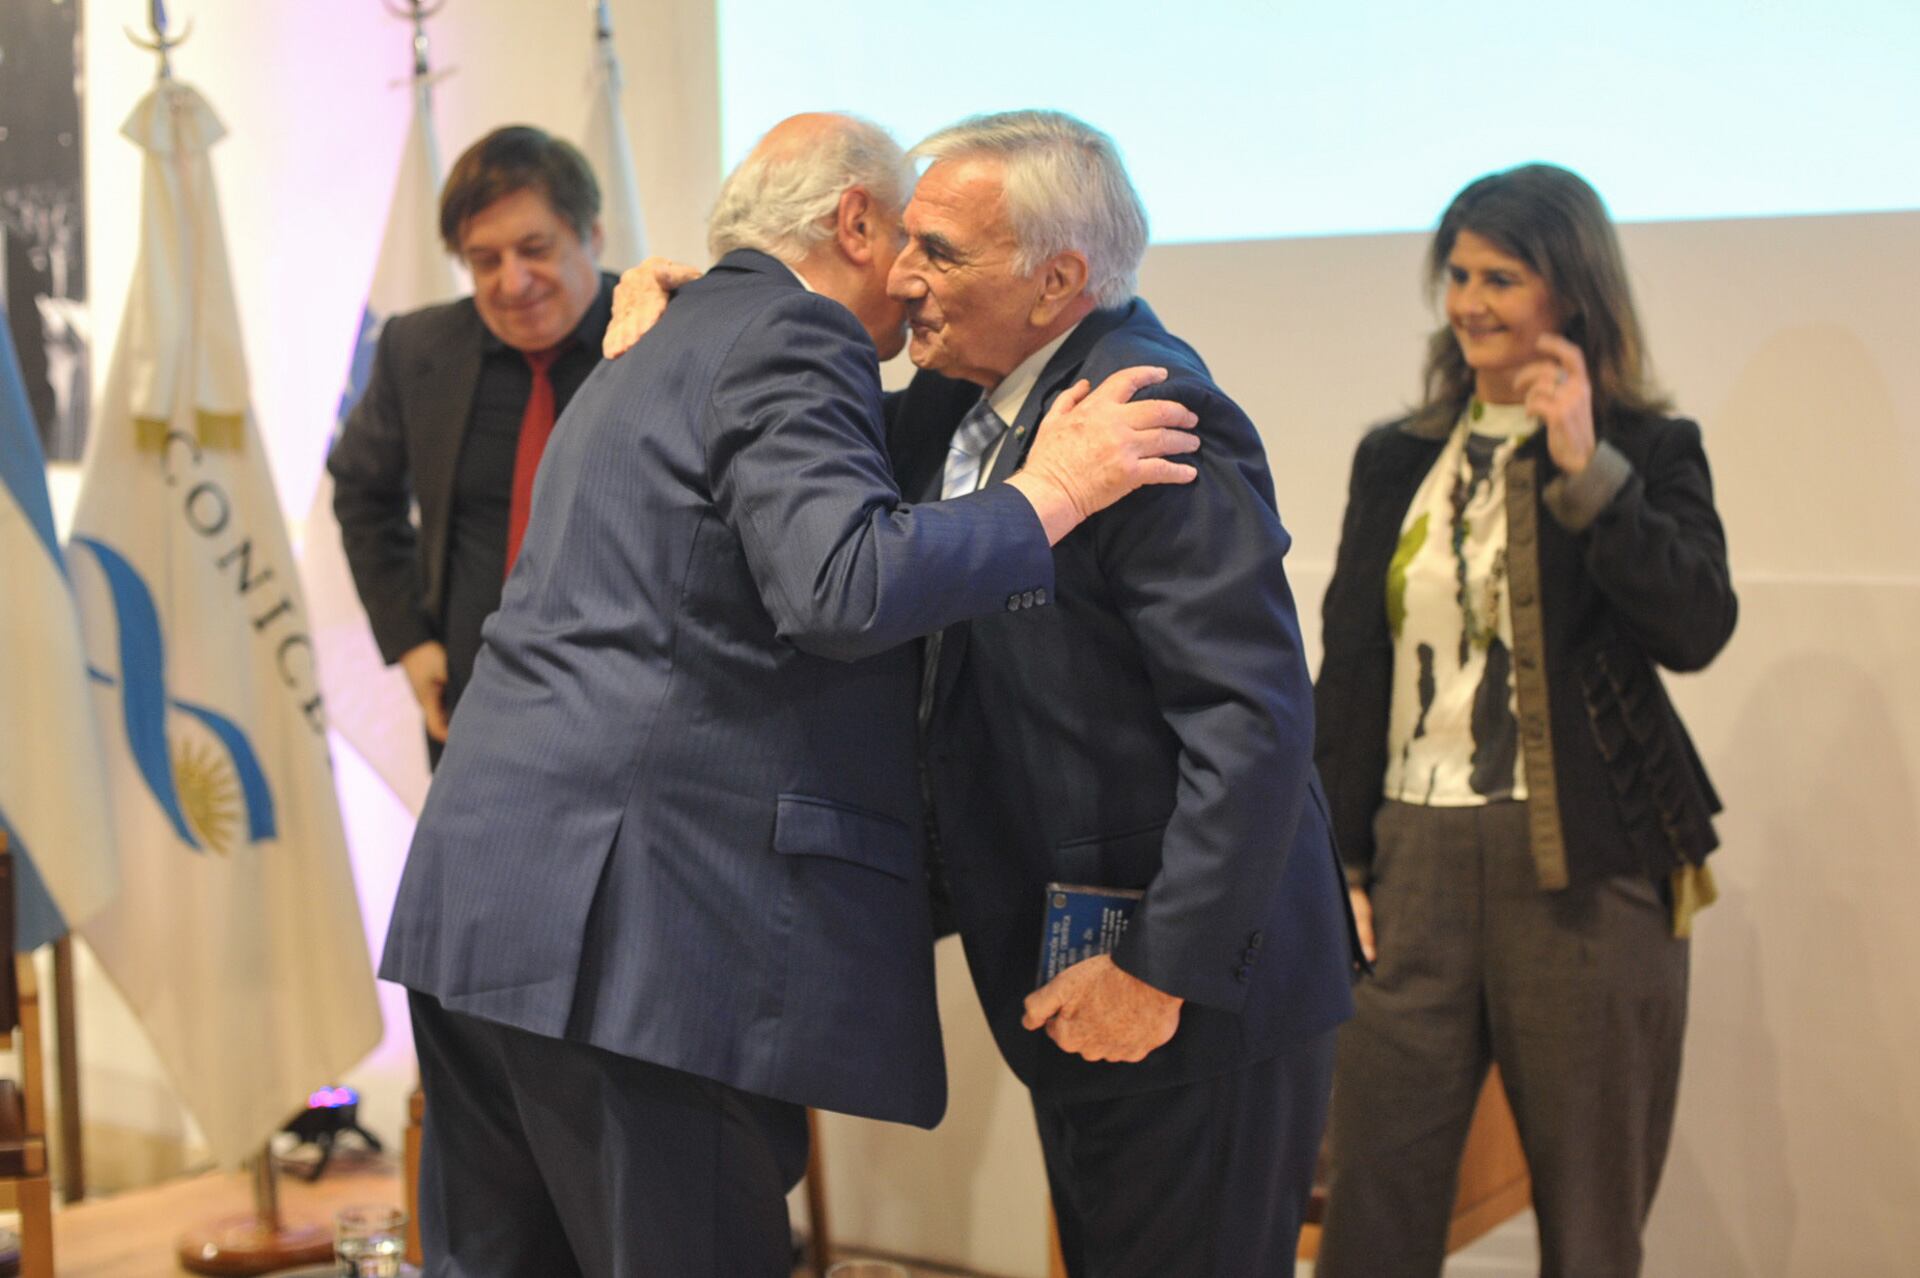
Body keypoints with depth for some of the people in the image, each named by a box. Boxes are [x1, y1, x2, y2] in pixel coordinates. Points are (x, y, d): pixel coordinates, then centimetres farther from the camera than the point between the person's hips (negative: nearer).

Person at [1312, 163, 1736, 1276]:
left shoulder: (1648, 452, 2)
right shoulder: (1396, 461, 12)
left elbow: (1697, 629, -14)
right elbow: (1346, 675, 13)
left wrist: (1587, 471, -19)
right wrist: (1338, 864, 8)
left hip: (1582, 871, -3)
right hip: (1415, 860, 3)